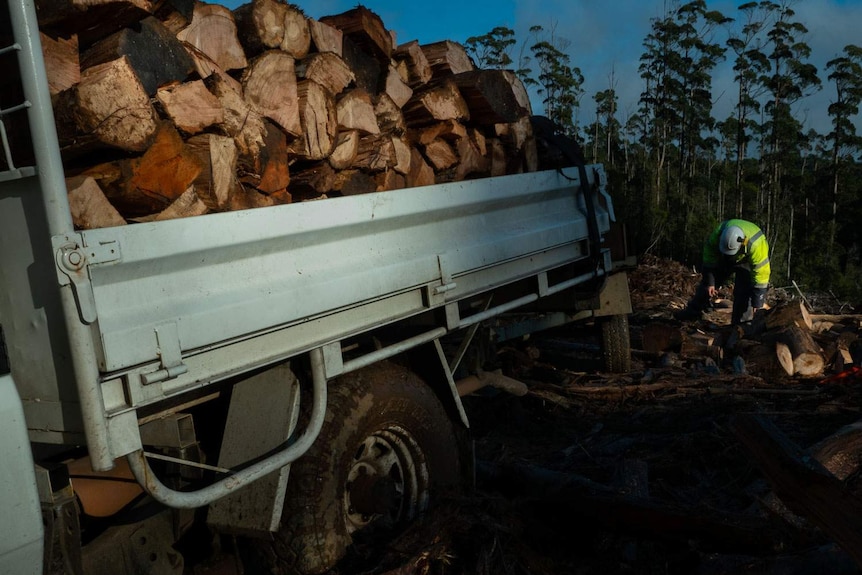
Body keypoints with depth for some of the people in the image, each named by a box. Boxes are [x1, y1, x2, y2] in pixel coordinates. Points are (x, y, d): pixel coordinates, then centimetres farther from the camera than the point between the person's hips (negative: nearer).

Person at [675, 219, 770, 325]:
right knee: (706, 285, 7)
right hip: (723, 260, 4)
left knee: (743, 294, -15)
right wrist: (709, 282, -15)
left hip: (748, 262, -3)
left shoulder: (756, 244, -43)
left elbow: (761, 273, -36)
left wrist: (757, 303, -32)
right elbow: (709, 258, -19)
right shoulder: (717, 234, -35)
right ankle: (692, 311, 22)